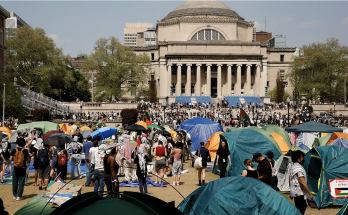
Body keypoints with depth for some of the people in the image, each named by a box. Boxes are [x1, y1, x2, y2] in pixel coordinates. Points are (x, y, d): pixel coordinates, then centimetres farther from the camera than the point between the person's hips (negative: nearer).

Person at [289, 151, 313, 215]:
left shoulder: (292, 167, 13)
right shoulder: (299, 168, -19)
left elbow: (290, 181, 21)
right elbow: (303, 183, -25)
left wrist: (291, 193, 27)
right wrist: (310, 193, -21)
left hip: (294, 192, 10)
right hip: (299, 193, -10)